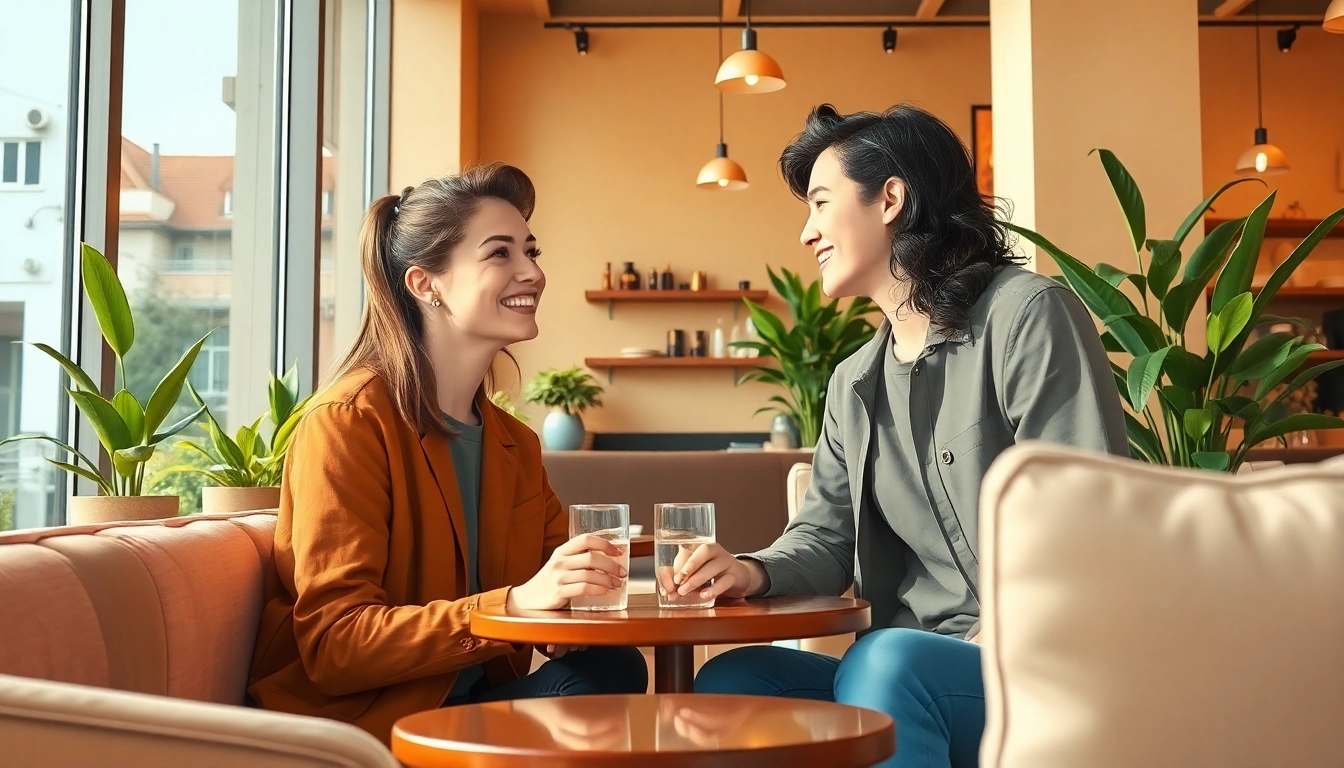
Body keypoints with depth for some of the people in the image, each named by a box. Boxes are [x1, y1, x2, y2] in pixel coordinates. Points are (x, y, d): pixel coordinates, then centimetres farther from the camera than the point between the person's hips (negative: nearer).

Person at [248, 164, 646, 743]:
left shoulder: (515, 443, 13)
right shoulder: (350, 421, -11)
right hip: (355, 722, -7)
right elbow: (333, 645, -18)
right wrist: (517, 603, -30)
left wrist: (581, 596, -12)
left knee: (612, 670, -23)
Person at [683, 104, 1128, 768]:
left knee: (883, 663, -35)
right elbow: (825, 535, 14)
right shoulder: (853, 385, 17)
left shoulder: (1026, 314, -8)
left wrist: (997, 646, -20)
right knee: (728, 682, -14)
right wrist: (758, 571, -8)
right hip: (909, 670, 7)